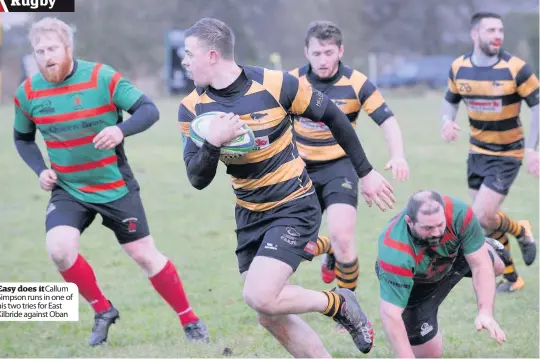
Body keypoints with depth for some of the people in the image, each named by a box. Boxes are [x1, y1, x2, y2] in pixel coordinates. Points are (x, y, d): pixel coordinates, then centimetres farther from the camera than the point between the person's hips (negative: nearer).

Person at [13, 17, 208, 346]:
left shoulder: (102, 77, -16)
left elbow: (149, 110, -17)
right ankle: (102, 310, 2)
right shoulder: (28, 93, -4)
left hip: (116, 187, -2)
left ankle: (190, 320, 21)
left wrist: (121, 130, -36)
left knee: (145, 255, 3)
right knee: (59, 248, -22)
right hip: (68, 190, 2)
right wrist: (40, 169, -5)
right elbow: (23, 138, 13)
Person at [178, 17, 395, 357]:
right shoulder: (192, 108, -6)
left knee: (260, 298, -21)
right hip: (250, 214, 6)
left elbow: (333, 116, -4)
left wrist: (366, 172, 2)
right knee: (271, 318, 5)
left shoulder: (275, 84, -17)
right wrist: (213, 142, -28)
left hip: (295, 207, -5)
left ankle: (338, 303, 5)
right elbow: (198, 179, -7)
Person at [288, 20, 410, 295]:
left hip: (339, 166, -3)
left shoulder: (356, 83, -12)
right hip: (302, 168, 3)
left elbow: (387, 120, -9)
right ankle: (330, 249, 38)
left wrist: (397, 156, -25)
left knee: (342, 237, -20)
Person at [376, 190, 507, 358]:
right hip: (415, 282, -3)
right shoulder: (396, 253, -47)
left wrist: (485, 312, -40)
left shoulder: (459, 212, -39)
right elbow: (390, 314, -44)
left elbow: (480, 265, -29)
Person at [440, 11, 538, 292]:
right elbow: (451, 100, 13)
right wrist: (447, 120, -9)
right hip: (477, 152, 5)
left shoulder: (515, 68, -16)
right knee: (485, 218, 6)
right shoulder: (459, 67, -4)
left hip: (507, 155, -5)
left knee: (483, 218, -16)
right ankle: (511, 278, 23)